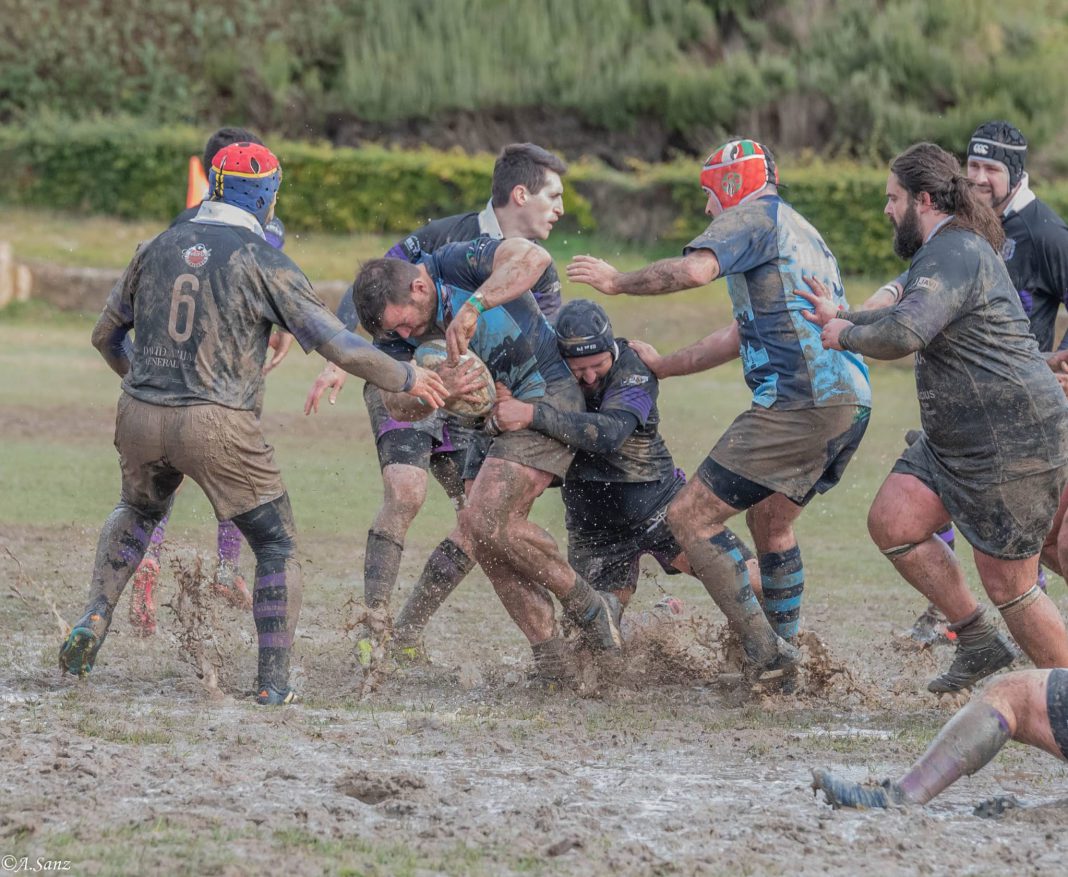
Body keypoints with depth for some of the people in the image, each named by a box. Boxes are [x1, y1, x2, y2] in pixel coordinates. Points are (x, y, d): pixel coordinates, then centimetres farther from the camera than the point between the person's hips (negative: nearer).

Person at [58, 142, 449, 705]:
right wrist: (406, 379, 6)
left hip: (140, 419, 5)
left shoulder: (157, 248, 10)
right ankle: (273, 682, 4)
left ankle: (95, 618, 15)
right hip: (217, 426, -5)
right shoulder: (263, 261, -4)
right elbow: (336, 344, -7)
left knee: (139, 511, 34)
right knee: (277, 548, 10)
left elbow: (105, 336, 20)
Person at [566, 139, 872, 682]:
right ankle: (782, 653, 27)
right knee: (769, 520, 27)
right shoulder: (799, 232, 30)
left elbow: (693, 270, -20)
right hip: (851, 400, 10)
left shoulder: (751, 216, 1)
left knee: (690, 518, -7)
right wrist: (658, 367, 39)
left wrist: (617, 282, -5)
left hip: (799, 402, -10)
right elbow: (741, 337, 34)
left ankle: (764, 652, -13)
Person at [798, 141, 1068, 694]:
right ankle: (979, 643, 12)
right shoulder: (951, 249, 16)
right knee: (891, 522, 3)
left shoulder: (953, 254, -19)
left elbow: (902, 335, -35)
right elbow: (911, 315, 37)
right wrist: (843, 317, 28)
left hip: (1013, 445, -11)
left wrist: (846, 336, -16)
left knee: (1007, 584, -4)